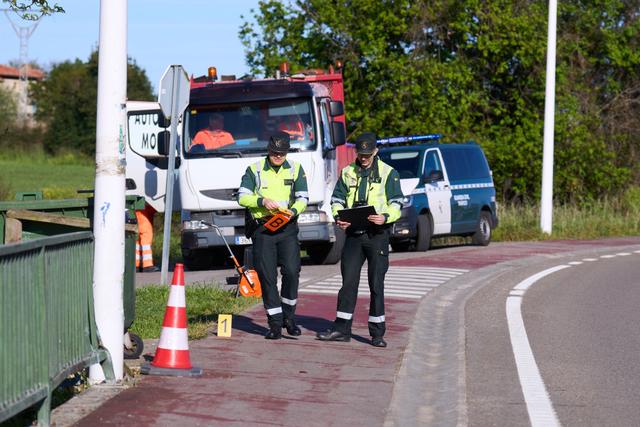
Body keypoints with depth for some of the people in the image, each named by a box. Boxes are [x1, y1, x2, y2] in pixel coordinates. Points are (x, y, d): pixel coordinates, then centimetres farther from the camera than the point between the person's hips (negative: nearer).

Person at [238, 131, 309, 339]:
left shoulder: (296, 169, 7)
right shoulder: (254, 170, 4)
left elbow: (303, 198, 4)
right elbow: (242, 197, -1)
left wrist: (293, 211, -17)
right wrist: (262, 201, -18)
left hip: (288, 228, 0)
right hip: (262, 228, 0)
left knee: (291, 271, -12)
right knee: (267, 276, -2)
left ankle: (288, 317, 5)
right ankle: (275, 324, 4)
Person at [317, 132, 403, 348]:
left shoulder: (388, 173, 1)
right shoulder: (348, 172, 12)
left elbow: (396, 204, -2)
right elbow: (337, 199, 13)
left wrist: (385, 217, -22)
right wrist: (338, 217, -8)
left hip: (377, 234, -3)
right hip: (353, 233, 3)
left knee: (376, 284, 0)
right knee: (348, 281, 3)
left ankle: (377, 333, 6)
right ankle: (341, 328, 8)